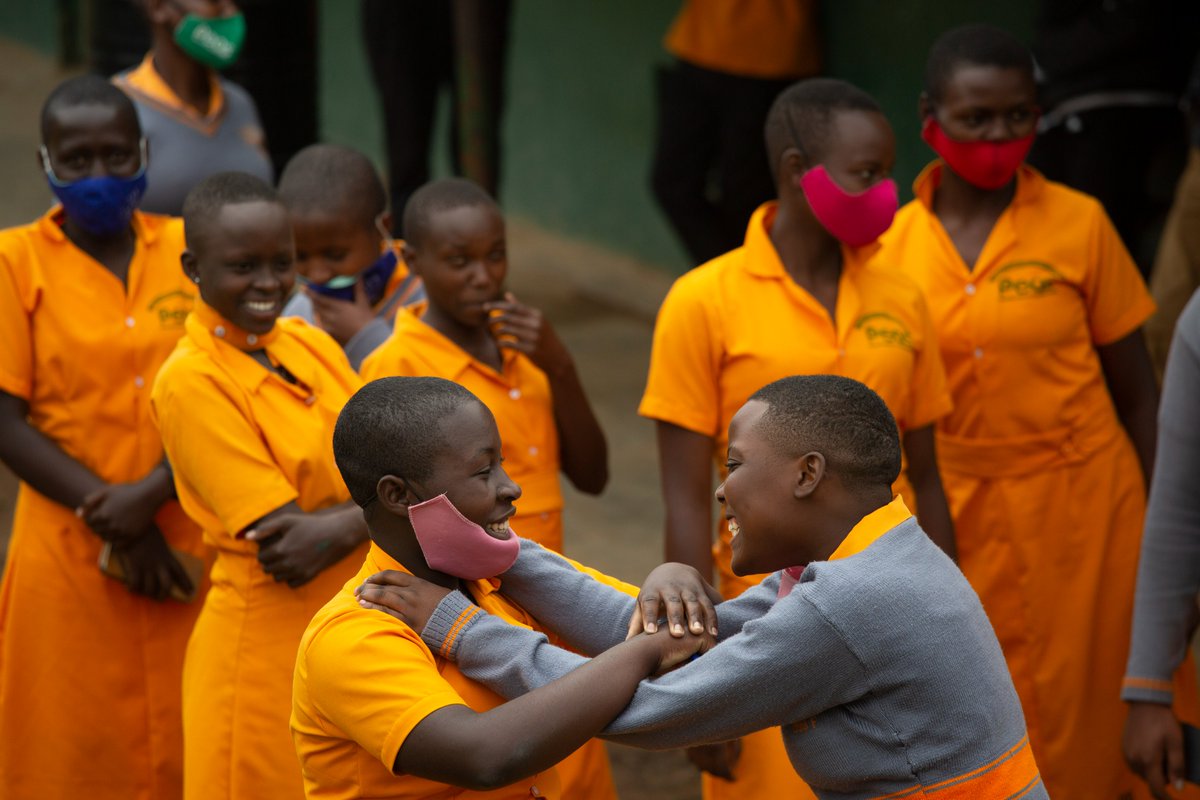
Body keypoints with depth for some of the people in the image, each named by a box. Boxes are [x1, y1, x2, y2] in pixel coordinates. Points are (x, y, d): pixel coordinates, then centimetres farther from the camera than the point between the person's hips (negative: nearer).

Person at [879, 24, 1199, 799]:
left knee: (1085, 715, 8)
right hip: (957, 518, 2)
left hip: (1078, 504, -2)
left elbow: (1137, 388, -2)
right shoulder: (895, 244, -4)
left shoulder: (1078, 224, -7)